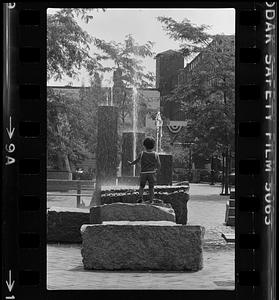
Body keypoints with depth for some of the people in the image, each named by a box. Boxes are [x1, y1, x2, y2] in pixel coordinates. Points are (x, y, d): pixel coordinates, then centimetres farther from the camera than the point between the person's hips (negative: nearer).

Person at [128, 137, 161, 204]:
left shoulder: (142, 154, -10)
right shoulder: (156, 154, -10)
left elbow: (136, 161, 4)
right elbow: (159, 165, -7)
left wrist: (131, 163, 25)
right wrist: (157, 169, 16)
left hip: (143, 173, 0)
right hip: (152, 173, 0)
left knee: (141, 186, 18)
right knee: (151, 188, 13)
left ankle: (140, 197, -3)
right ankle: (151, 201, 12)